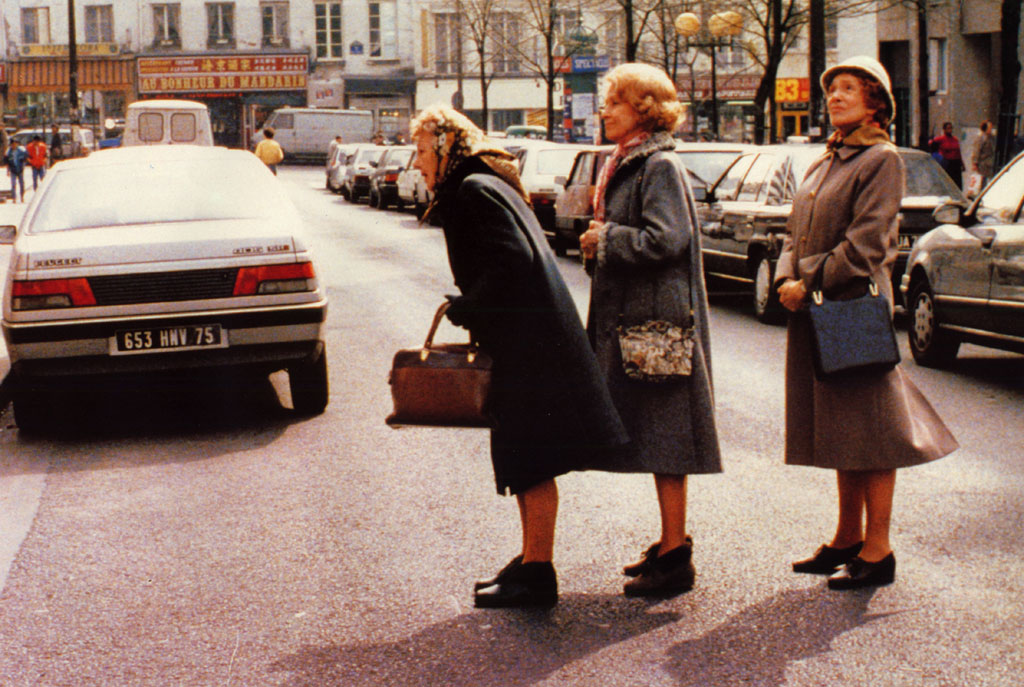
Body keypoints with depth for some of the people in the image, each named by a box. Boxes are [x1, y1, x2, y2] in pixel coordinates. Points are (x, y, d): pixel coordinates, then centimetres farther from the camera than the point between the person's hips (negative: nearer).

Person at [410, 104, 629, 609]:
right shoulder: (485, 185, 18)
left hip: (527, 340, -10)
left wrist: (464, 310, -14)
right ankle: (531, 560, 25)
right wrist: (471, 310, 11)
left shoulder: (474, 190, -13)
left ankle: (537, 575, 0)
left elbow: (514, 260, -23)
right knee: (522, 456, 16)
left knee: (530, 458, -5)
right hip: (522, 340, 10)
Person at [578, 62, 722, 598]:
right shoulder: (628, 166, 17)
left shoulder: (661, 167, -13)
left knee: (664, 437, -7)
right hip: (630, 316, 10)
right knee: (654, 436, 14)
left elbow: (666, 239, -23)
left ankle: (674, 558, -2)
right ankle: (670, 543, 22)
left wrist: (606, 241, -12)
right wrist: (601, 242, 7)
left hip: (657, 320, -10)